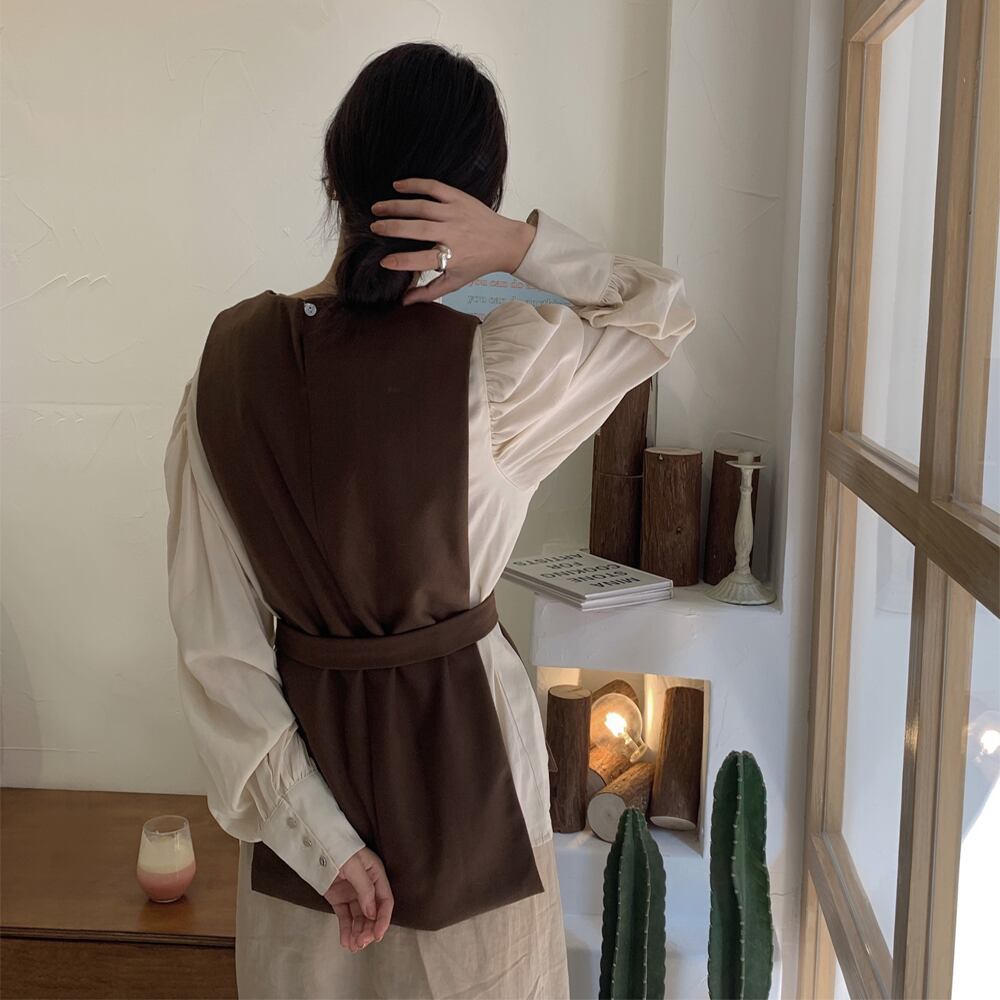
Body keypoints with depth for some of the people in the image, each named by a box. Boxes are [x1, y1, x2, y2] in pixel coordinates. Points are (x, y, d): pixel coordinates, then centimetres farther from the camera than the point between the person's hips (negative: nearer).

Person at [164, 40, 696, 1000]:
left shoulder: (228, 356, -11)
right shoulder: (491, 368, -22)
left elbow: (214, 639, -11)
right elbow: (665, 310, -2)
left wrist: (318, 835, -8)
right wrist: (521, 244, -17)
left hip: (303, 738, 3)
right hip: (458, 742, -3)